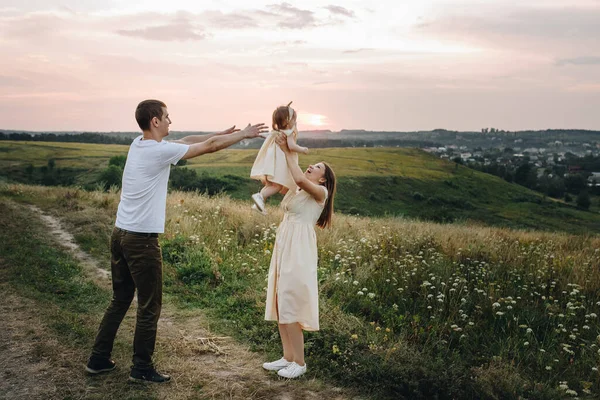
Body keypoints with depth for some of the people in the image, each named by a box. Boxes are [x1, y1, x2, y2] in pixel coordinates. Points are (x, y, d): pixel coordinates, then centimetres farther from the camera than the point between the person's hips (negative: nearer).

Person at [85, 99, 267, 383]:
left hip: (120, 234, 9)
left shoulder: (138, 144, 9)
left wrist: (220, 133, 20)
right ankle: (142, 368, 15)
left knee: (120, 300, 19)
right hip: (142, 240, -9)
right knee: (149, 307, 4)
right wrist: (243, 135, 5)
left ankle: (98, 359, 27)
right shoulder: (161, 151, -15)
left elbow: (187, 140, 18)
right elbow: (210, 147, -8)